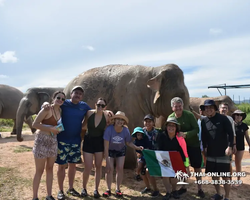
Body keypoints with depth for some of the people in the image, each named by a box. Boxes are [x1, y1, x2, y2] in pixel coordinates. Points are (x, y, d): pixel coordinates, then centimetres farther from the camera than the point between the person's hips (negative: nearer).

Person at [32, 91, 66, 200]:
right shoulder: (47, 109, -13)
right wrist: (50, 129, -21)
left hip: (53, 141, 7)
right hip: (42, 140, -6)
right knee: (39, 171, 2)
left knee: (50, 168, 13)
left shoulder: (60, 110, 7)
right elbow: (34, 124, -18)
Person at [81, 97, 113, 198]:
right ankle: (84, 188, 23)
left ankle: (96, 189, 25)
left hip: (100, 142, 1)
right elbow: (83, 126, 3)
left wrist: (110, 118, -10)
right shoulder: (89, 113, -10)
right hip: (88, 141, -1)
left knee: (98, 166, 9)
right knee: (88, 168, -1)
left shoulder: (106, 116, -10)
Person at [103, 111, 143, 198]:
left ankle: (118, 189, 11)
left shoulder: (126, 130, -23)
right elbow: (106, 146, -27)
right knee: (109, 168, -9)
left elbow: (128, 142, -7)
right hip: (110, 151, -2)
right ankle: (108, 189, 7)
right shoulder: (109, 129, -31)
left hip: (121, 151, 2)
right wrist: (107, 160, -27)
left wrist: (137, 147, -25)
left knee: (120, 168, -5)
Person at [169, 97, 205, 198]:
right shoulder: (171, 117, -7)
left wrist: (185, 134, -33)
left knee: (197, 167, 7)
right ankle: (183, 187, 30)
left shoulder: (189, 115, -19)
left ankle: (199, 189, 22)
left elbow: (196, 129, -20)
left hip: (193, 144, -3)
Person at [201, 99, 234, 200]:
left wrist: (230, 146, -18)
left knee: (225, 176, 2)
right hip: (210, 153, 5)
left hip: (223, 152, -4)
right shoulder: (204, 121, 5)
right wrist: (204, 147, 9)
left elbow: (230, 133, -10)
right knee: (214, 175, 13)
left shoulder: (223, 118, -7)